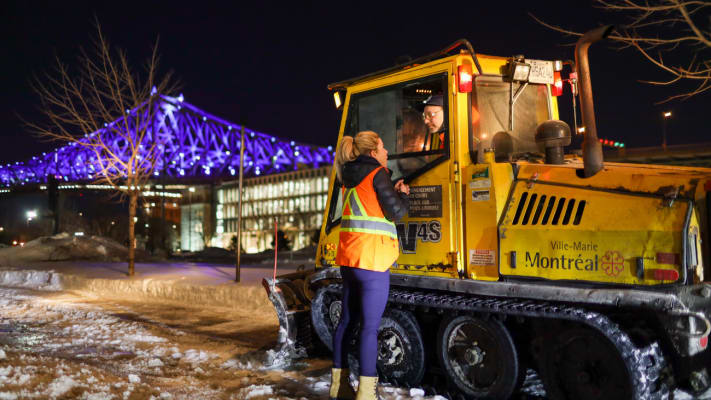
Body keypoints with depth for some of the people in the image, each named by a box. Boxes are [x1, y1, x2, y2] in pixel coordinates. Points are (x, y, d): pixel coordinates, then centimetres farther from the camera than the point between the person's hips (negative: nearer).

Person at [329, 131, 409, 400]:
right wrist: (403, 195, 7)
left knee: (347, 320, 14)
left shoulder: (351, 178, 16)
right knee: (370, 326, -5)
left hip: (348, 258, 9)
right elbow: (395, 212, -11)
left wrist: (392, 192, 15)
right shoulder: (378, 174, -8)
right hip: (372, 259, -9)